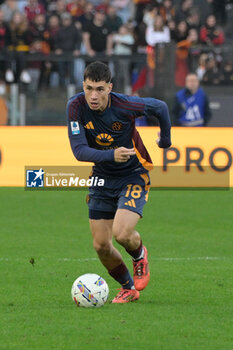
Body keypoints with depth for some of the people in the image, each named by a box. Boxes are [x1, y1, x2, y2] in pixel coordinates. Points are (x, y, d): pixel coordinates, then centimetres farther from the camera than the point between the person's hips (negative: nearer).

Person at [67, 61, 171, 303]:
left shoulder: (125, 105, -24)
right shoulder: (76, 107, -17)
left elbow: (160, 108, -4)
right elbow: (79, 150, -21)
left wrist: (165, 141, 11)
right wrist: (111, 155, -36)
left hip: (134, 176, -4)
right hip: (102, 178, 4)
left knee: (121, 233, -22)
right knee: (101, 245, 1)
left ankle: (139, 255, 15)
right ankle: (129, 289, 26)